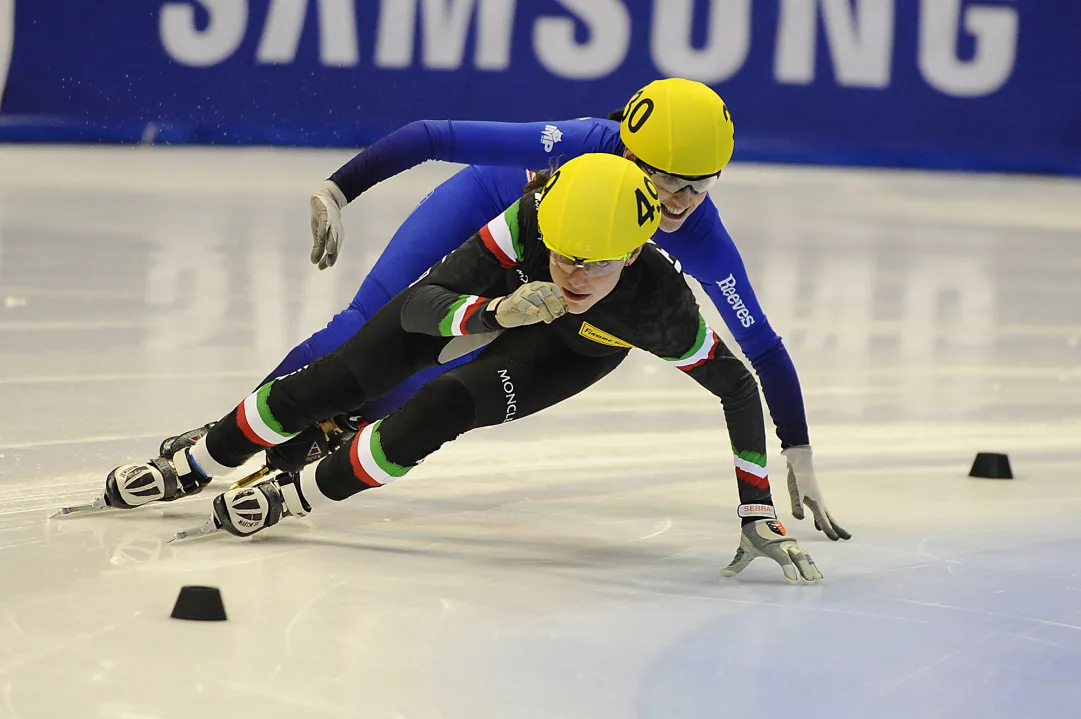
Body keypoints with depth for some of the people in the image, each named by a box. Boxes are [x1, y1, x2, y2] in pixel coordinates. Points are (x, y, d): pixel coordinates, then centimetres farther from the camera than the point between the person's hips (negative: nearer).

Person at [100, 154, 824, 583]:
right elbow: (420, 306, -38)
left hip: (577, 349, -1)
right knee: (333, 382, 4)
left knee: (443, 408, -24)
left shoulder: (661, 303, -44)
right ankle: (188, 468, 27)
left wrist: (759, 516, -28)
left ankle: (292, 498, -1)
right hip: (491, 289, 1)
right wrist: (495, 313, -58)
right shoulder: (532, 217, -43)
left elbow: (738, 386, -28)